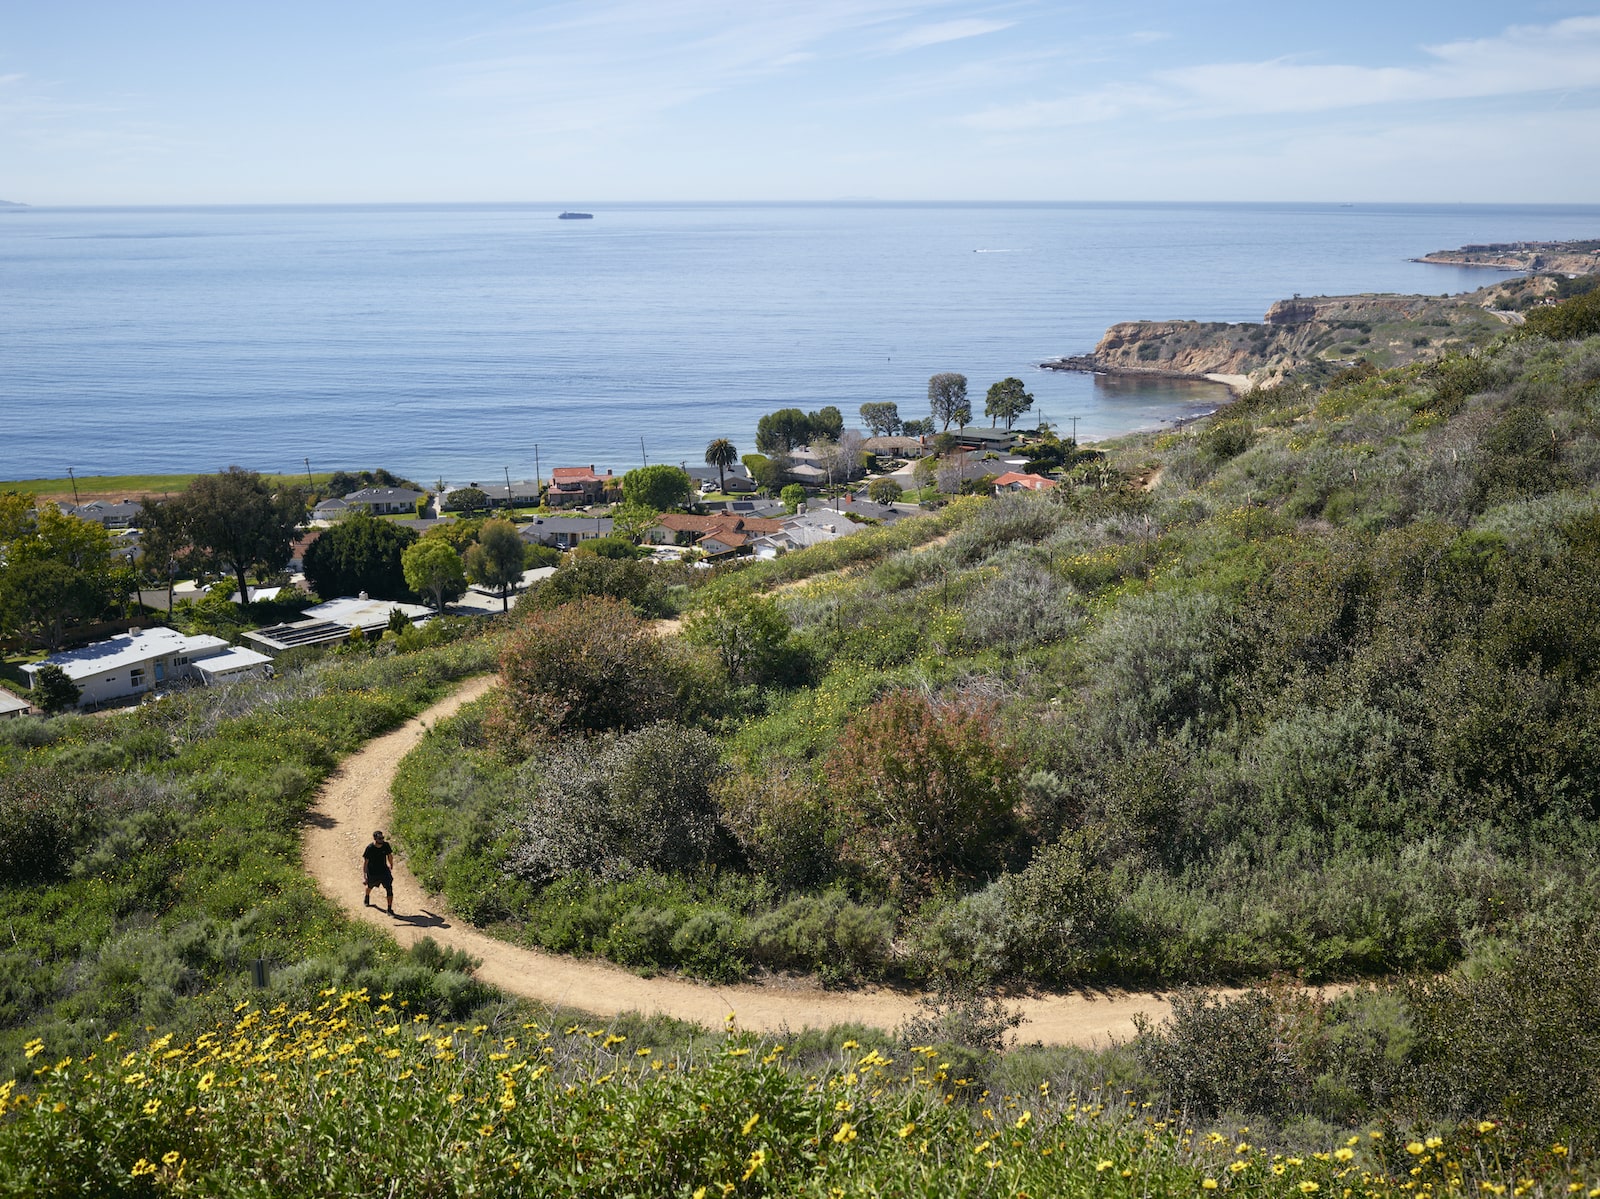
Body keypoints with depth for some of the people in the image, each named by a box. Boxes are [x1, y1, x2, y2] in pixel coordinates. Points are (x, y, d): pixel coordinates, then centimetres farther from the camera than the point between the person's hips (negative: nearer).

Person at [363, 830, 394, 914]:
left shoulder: (386, 845, -13)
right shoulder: (369, 848, -23)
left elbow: (390, 856, 5)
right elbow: (365, 861, -14)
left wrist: (391, 866, 18)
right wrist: (364, 873, -12)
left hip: (384, 871, 2)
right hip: (372, 872, -2)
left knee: (389, 888, -9)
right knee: (370, 886, 25)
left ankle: (390, 909, 0)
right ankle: (367, 896, 62)